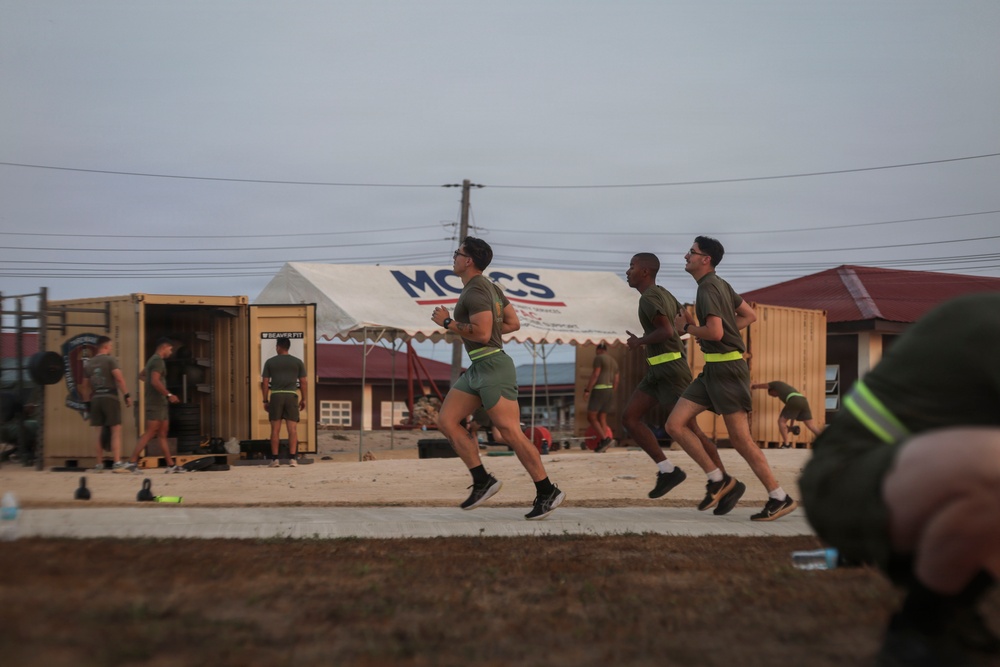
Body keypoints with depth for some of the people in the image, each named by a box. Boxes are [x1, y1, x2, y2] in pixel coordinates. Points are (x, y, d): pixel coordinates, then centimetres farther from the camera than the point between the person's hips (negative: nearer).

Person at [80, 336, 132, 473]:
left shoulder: (88, 363, 14)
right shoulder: (110, 359, -3)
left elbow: (84, 386, 17)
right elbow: (119, 378, -15)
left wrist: (87, 400, 24)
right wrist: (127, 395, -13)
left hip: (95, 399, 5)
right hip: (110, 398, -5)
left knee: (99, 433, 10)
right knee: (116, 431, -5)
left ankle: (99, 464, 12)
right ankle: (117, 463, -13)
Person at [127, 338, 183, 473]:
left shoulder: (153, 360, 19)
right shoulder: (158, 361, -12)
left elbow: (141, 375, 32)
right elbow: (155, 381, -24)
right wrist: (169, 394, -21)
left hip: (161, 403, 10)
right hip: (156, 403, -10)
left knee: (163, 434, 8)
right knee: (150, 433, -11)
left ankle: (171, 465, 8)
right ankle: (132, 461, -12)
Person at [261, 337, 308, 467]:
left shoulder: (270, 362, 6)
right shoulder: (297, 362, 8)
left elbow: (265, 383, 4)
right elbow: (303, 382, 5)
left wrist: (265, 400, 9)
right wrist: (303, 399, 12)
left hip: (276, 396, 0)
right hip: (291, 395, 0)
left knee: (275, 429, 2)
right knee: (292, 429, 0)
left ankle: (274, 459, 0)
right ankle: (292, 458, -6)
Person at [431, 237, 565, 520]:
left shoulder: (475, 291, -15)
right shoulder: (489, 286, 15)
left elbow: (482, 333, -25)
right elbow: (513, 323, 19)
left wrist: (447, 322, -14)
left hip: (493, 368, -11)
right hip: (479, 369, 11)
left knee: (511, 433, -8)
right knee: (446, 420, 5)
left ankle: (547, 492, 0)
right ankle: (482, 481, 5)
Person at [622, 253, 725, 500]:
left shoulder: (649, 298, -15)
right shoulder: (663, 294, 15)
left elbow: (667, 331, -27)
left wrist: (640, 341, -11)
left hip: (670, 370, -10)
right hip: (658, 371, 10)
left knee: (689, 428, -6)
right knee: (629, 418, 2)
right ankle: (667, 470, 1)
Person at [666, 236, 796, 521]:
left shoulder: (708, 288, -15)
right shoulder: (719, 285, 15)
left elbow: (715, 332, -25)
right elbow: (750, 315, 21)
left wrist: (687, 327, -7)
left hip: (727, 369, -10)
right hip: (713, 369, 10)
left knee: (740, 438, -6)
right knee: (675, 425, 2)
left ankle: (780, 498, 2)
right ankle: (719, 480, 5)